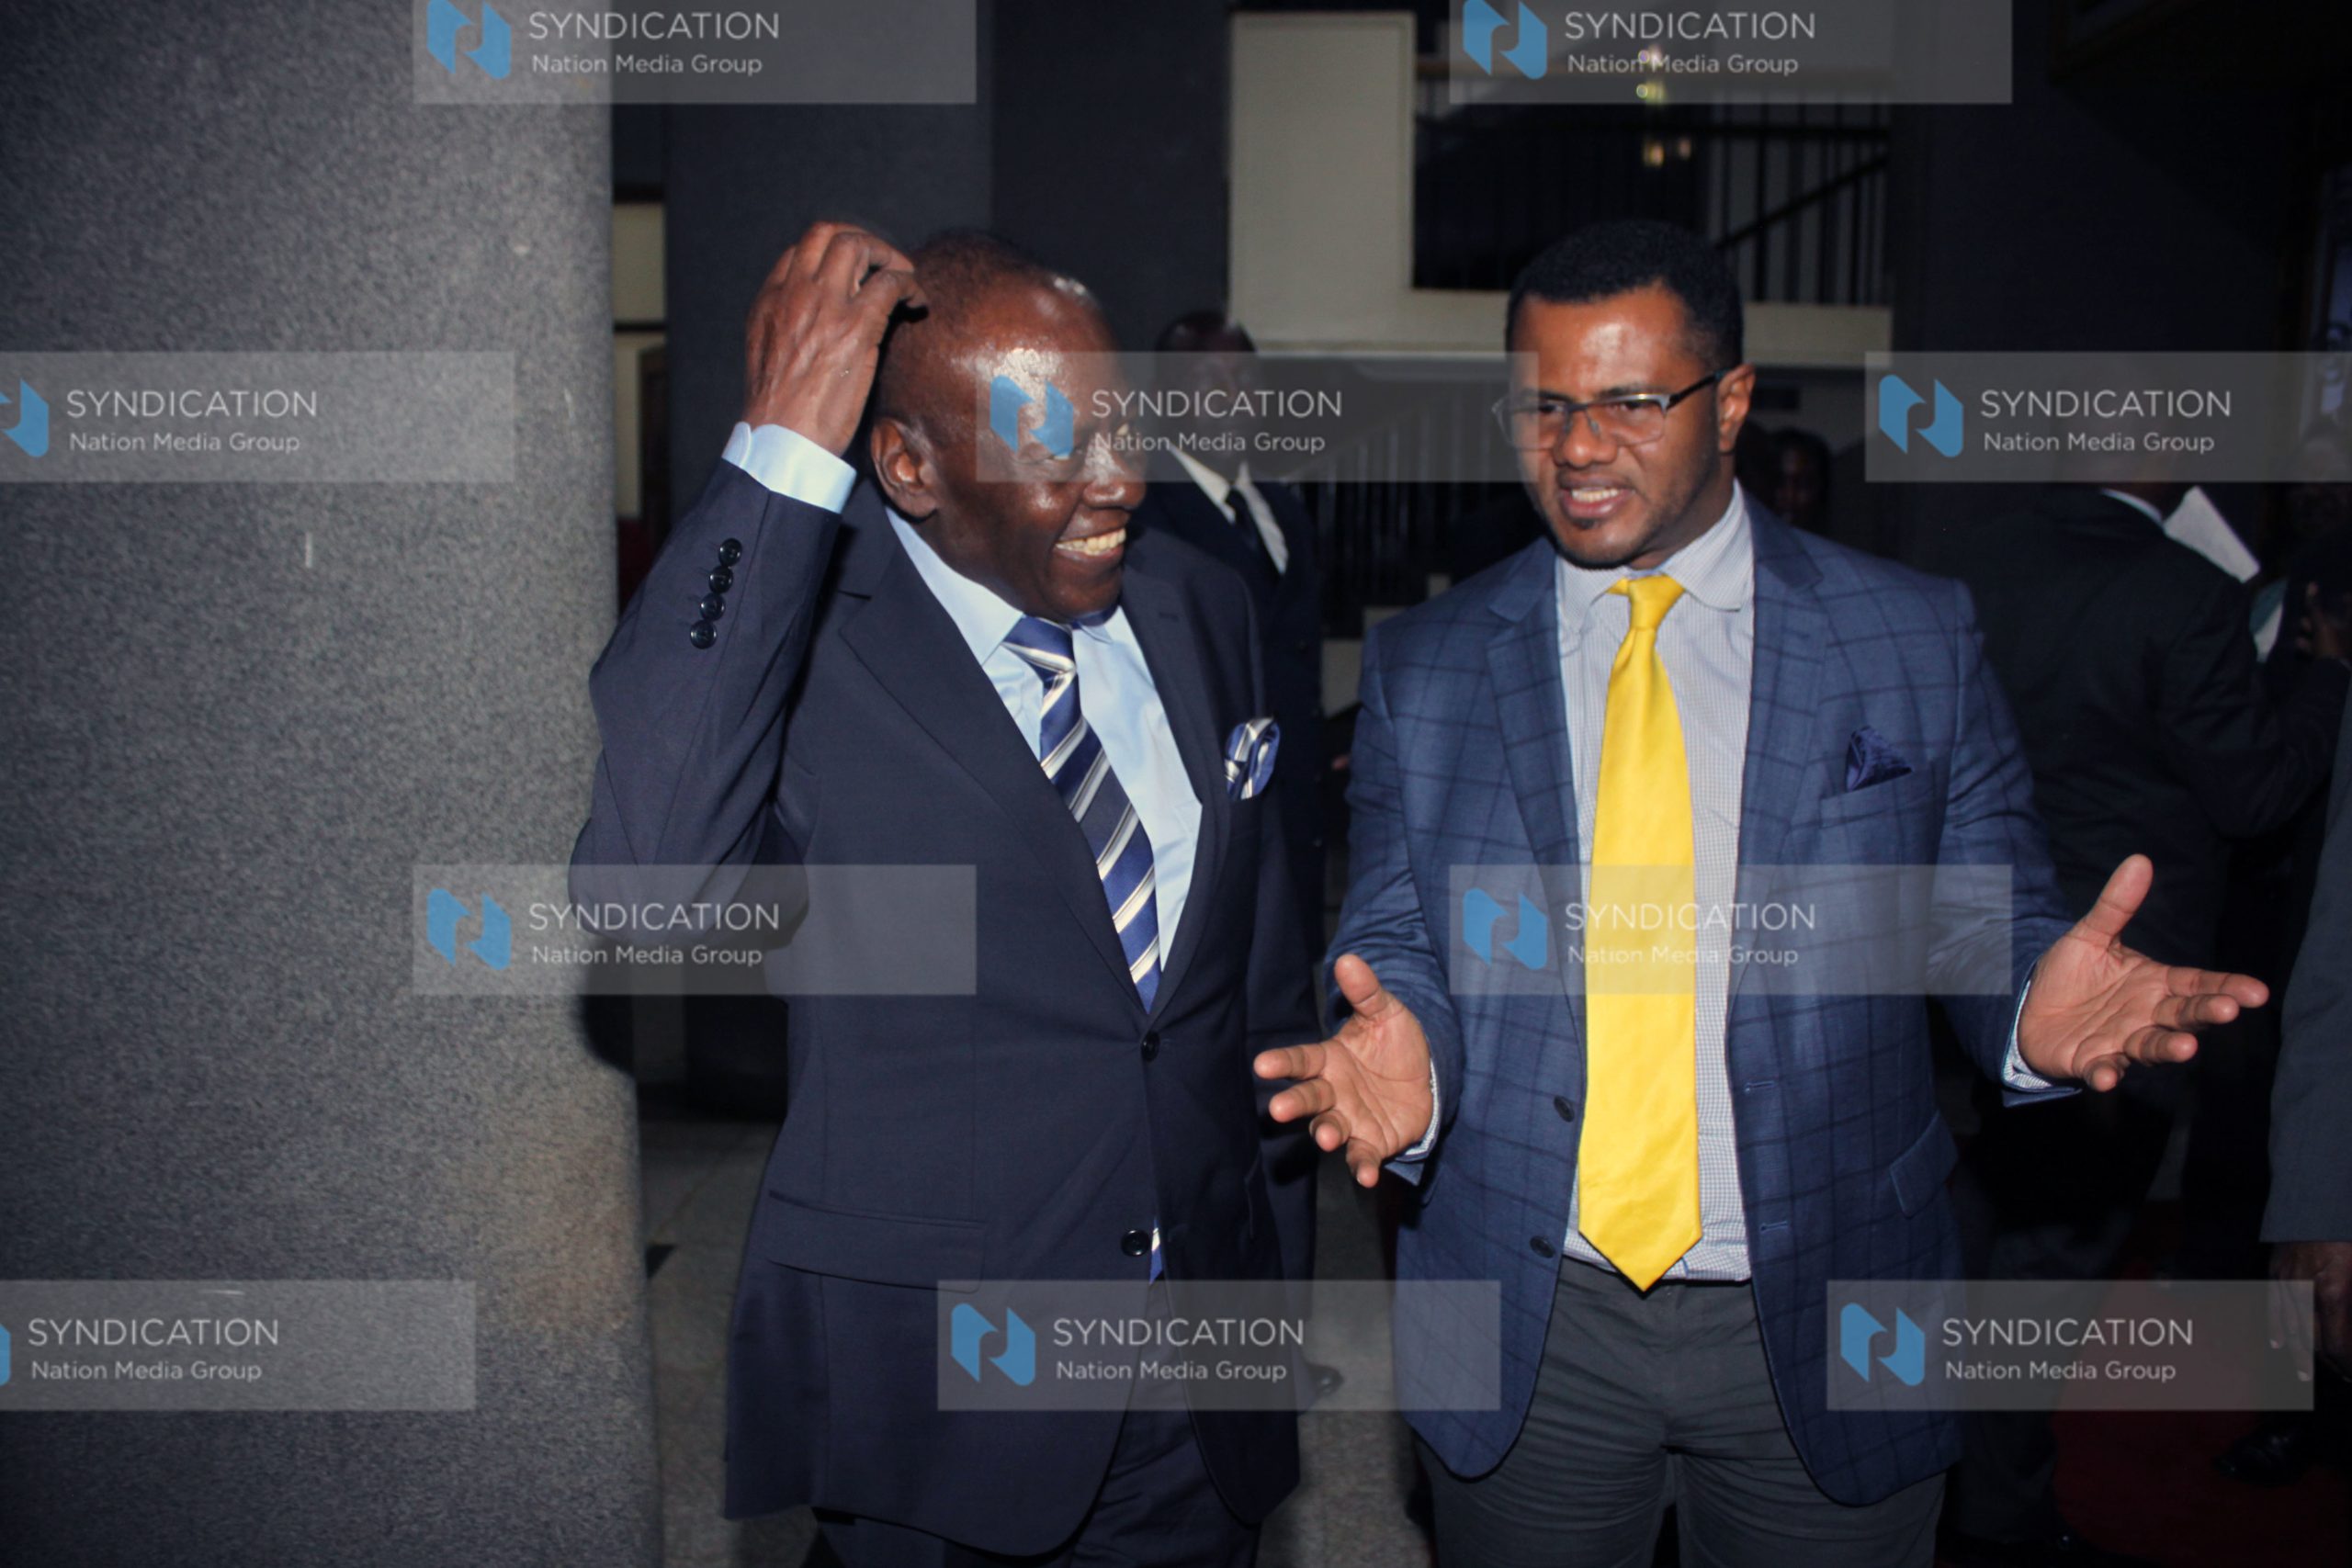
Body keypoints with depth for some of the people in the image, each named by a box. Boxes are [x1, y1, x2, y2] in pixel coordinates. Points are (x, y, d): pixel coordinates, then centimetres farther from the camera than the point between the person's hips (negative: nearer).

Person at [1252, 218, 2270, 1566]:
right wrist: (1404, 1061, -22)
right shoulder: (1423, 668, 0)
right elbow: (1394, 941, 0)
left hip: (1825, 1335, 0)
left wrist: (2035, 1009, -22)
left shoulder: (1918, 641, -2)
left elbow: (1992, 926, 1)